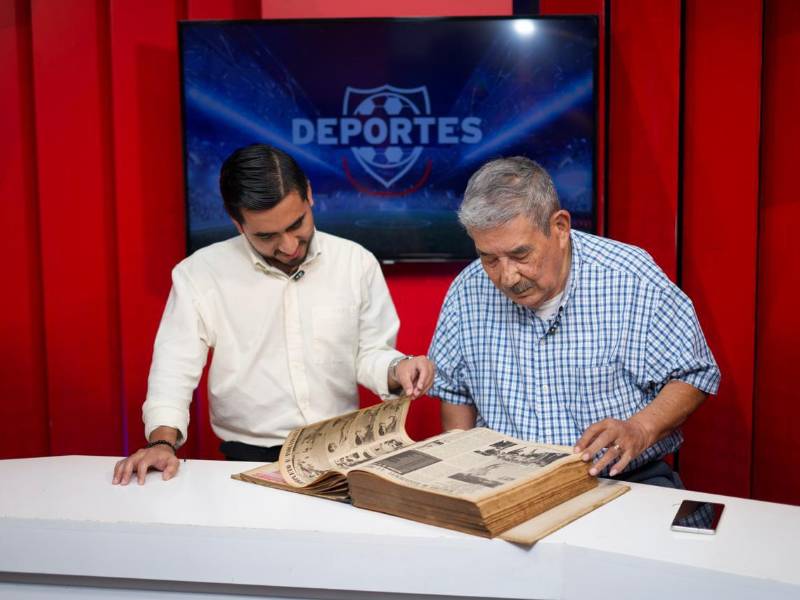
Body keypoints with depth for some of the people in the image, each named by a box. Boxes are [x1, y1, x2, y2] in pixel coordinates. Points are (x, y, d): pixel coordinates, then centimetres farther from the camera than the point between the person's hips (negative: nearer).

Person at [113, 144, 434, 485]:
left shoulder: (357, 262, 3)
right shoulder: (198, 274, -2)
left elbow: (369, 354, 10)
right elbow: (176, 369, -1)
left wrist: (398, 370, -11)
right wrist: (162, 441, -17)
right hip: (251, 460, -1)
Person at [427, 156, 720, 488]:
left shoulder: (631, 278, -11)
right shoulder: (467, 291, -1)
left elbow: (693, 374, -2)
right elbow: (453, 390, 14)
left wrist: (639, 431, -20)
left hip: (624, 480, 1)